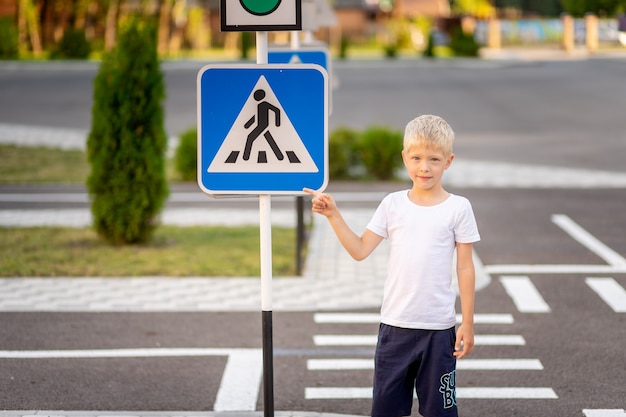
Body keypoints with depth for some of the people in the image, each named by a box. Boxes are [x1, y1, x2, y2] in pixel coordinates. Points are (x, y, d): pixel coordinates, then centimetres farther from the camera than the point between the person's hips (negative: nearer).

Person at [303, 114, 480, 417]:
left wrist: (468, 323, -2)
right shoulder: (393, 204, 3)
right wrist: (333, 215, -6)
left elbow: (465, 267, 0)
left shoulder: (458, 208, -3)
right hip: (395, 324, 3)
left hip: (438, 327, -2)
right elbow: (360, 250, 3)